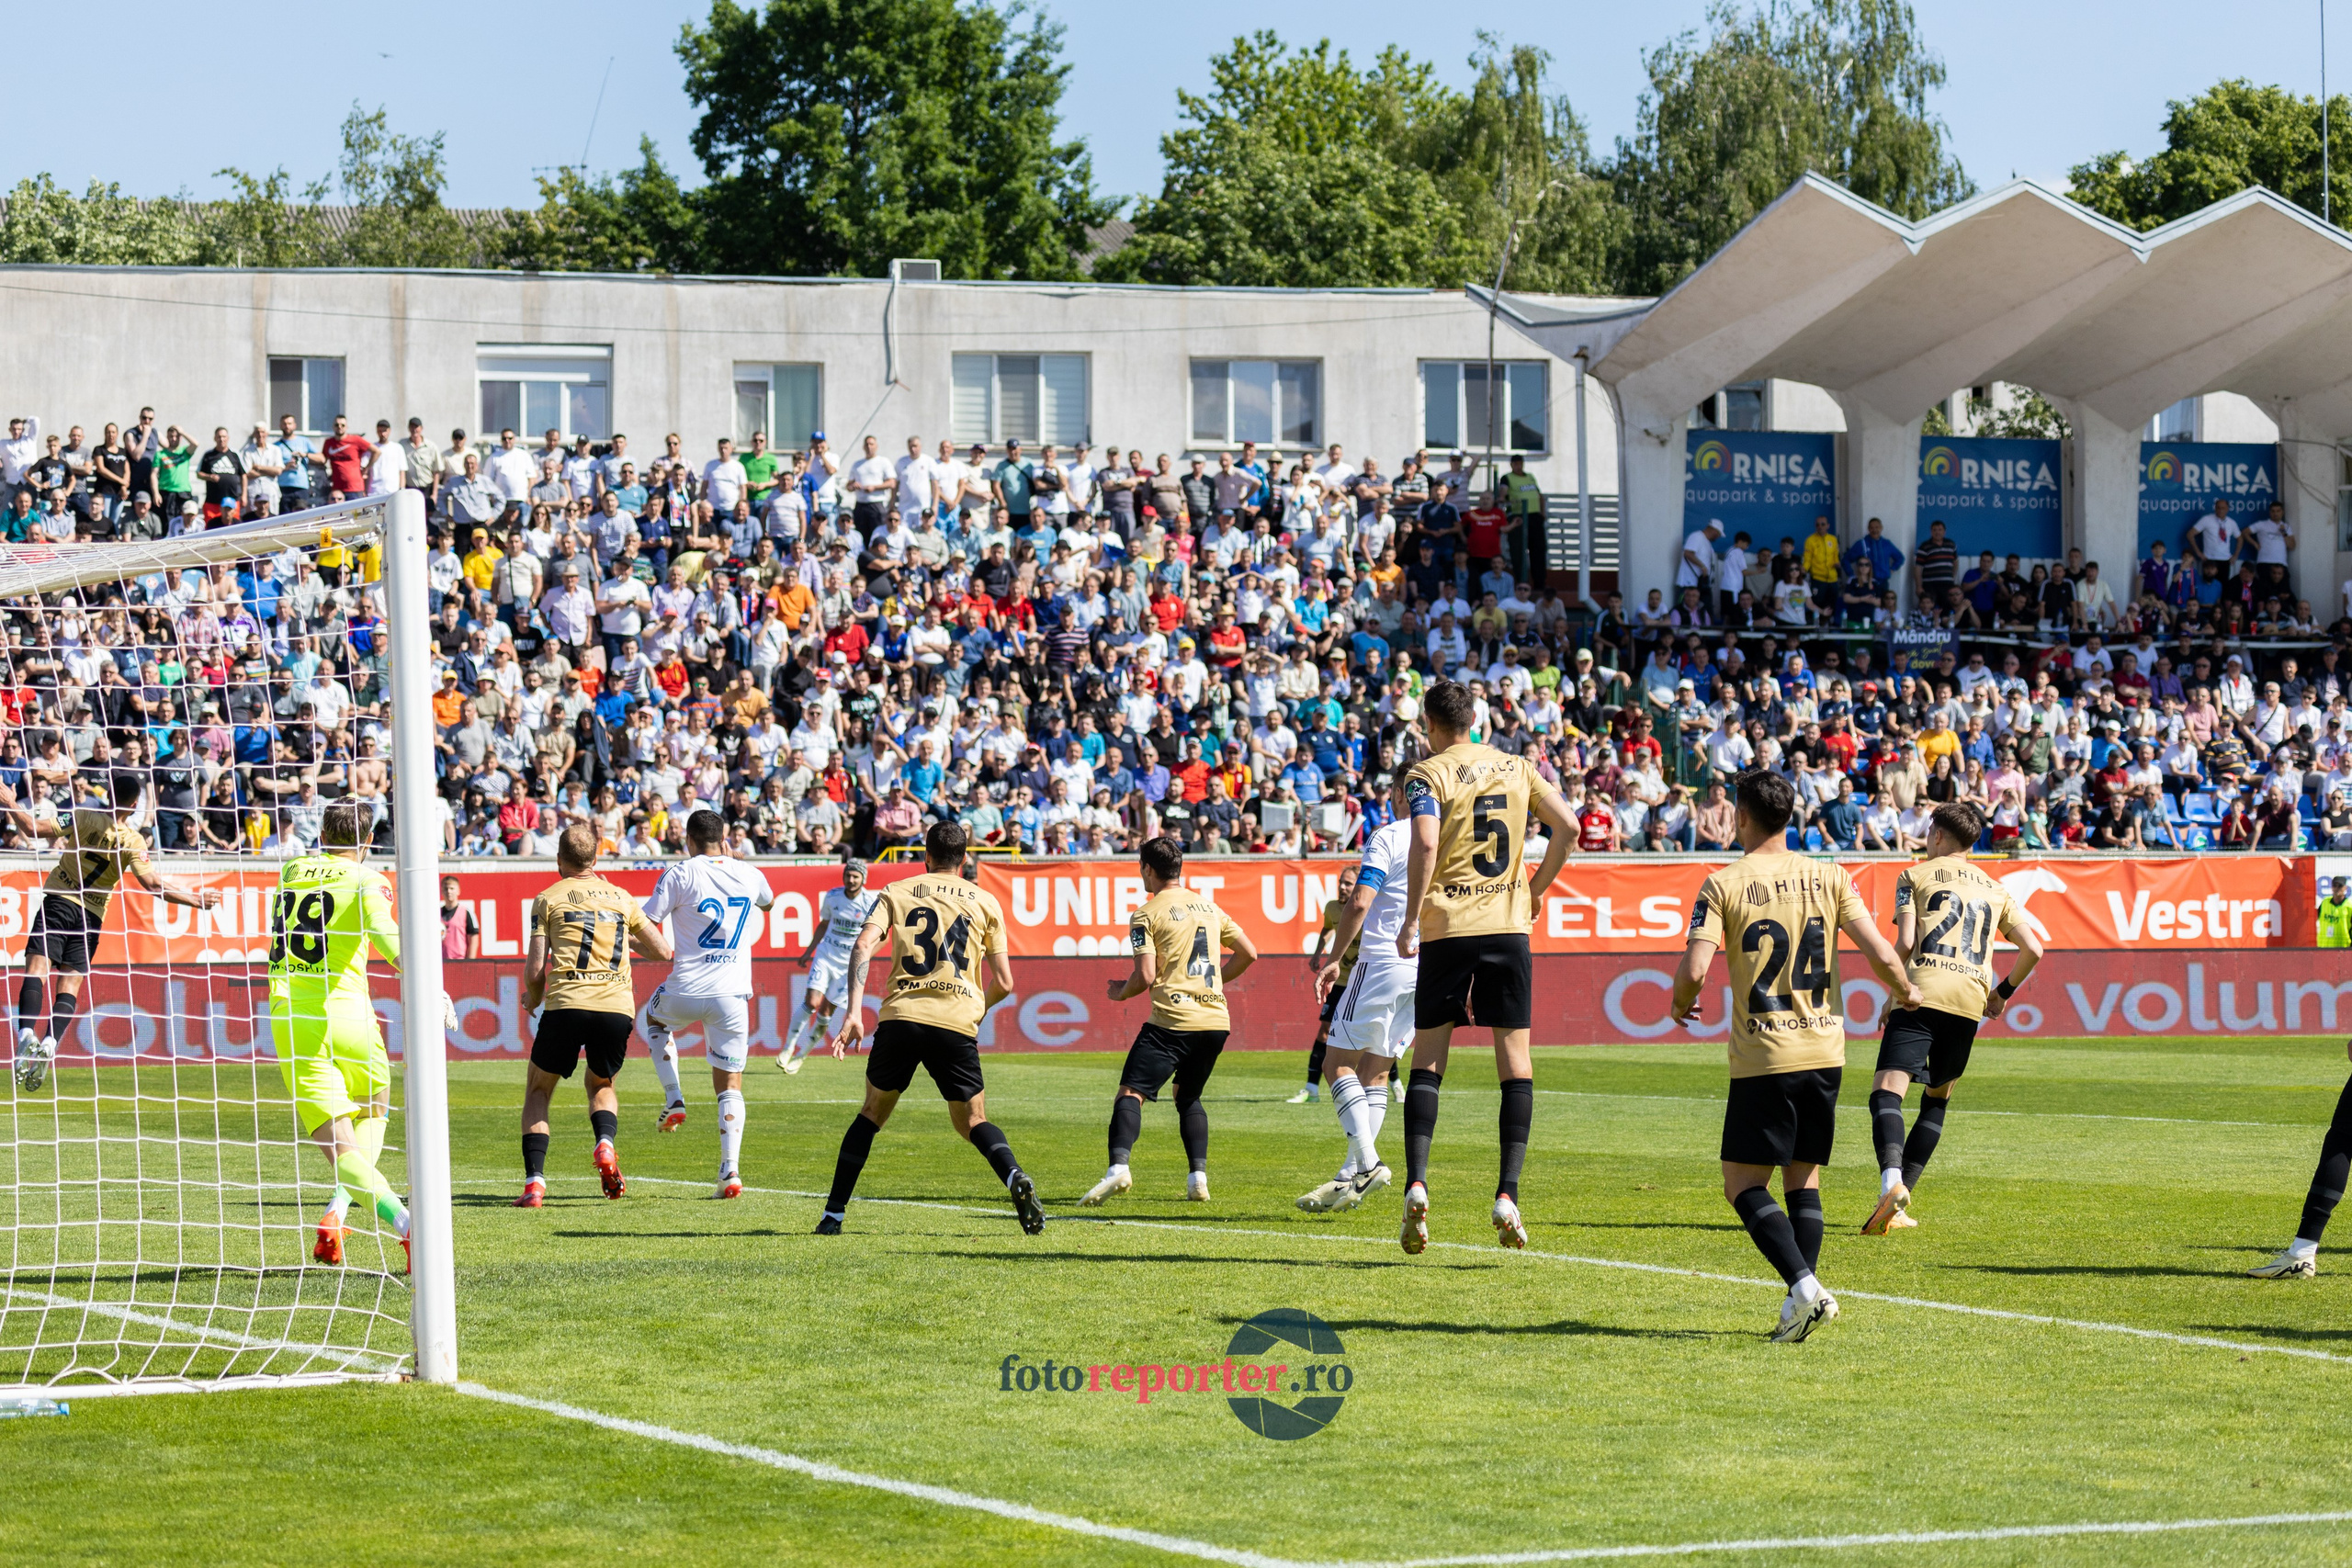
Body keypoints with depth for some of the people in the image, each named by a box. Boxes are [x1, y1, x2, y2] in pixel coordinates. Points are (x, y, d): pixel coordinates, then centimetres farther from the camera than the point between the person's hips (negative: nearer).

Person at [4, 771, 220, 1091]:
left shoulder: (83, 817, -8)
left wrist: (10, 804, 6)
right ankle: (49, 1044, -18)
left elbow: (34, 829, -10)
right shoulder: (133, 842, -6)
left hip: (58, 902, -1)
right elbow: (154, 884, -9)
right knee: (69, 986, 2)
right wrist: (196, 899, 0)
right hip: (92, 916, 1)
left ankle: (27, 1034, -30)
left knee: (36, 971, -8)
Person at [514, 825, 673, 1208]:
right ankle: (605, 1143, -6)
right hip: (617, 1005, 3)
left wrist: (532, 998, 23)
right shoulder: (621, 898, 18)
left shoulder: (548, 899, 8)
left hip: (567, 1003, -3)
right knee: (601, 1084, 26)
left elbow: (535, 968, 2)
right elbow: (662, 950, 23)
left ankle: (534, 1180, -2)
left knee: (538, 1089, 15)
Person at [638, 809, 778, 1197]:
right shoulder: (748, 874, 7)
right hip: (732, 995, 2)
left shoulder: (681, 875, -5)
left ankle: (674, 1099, 19)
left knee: (654, 1017, 34)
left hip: (686, 991, -2)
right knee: (730, 1085, 8)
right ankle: (730, 1170, -7)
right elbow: (768, 902, 32)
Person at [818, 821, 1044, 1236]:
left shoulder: (897, 892, 15)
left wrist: (854, 1010, -9)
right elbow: (1003, 983, 13)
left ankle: (833, 1214, 14)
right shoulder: (984, 902, 15)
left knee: (872, 1112, 18)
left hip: (901, 1015, 0)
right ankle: (1016, 1177, -22)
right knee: (973, 1121, 9)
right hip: (957, 1023, 0)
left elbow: (864, 945, -3)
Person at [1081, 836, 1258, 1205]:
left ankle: (1119, 1166, -32)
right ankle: (1198, 1176, 9)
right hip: (1216, 1019, 6)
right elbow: (1249, 953, 19)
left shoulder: (1146, 915, -2)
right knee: (1189, 1097, 23)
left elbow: (1145, 977, -10)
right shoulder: (1209, 907, 16)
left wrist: (1120, 993, 10)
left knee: (1130, 1093, -9)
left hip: (1172, 1020, -6)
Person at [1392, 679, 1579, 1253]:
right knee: (1515, 1060, 4)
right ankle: (1507, 1194, -6)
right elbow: (1566, 826, 6)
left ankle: (1416, 1183, -9)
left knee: (1428, 1059, 5)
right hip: (1508, 925, 2)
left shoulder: (1426, 775, -3)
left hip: (1446, 928, -2)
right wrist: (1537, 888, 17)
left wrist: (1410, 920, -12)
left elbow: (1425, 844, -17)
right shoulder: (1515, 767, 10)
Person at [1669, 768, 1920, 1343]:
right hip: (1825, 1051, 4)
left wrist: (1681, 1005, 8)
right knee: (1804, 1179, 15)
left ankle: (1804, 1287, -16)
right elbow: (1880, 954, -2)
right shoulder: (1828, 877, 4)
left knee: (1743, 1186, 2)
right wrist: (1905, 991, 19)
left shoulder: (1723, 885, -6)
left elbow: (1694, 970, -14)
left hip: (1764, 1058, -4)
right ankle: (1804, 1300, 6)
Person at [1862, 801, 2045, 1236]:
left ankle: (1892, 1179, -40)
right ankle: (1897, 1204, 11)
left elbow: (1904, 943, -3)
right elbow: (2033, 949, 16)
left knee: (1886, 1091, -12)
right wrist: (2003, 993, 29)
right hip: (1970, 1001, 4)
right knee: (1937, 1099, 19)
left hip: (1922, 992, -4)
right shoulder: (1994, 889, 22)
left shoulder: (1915, 875, 10)